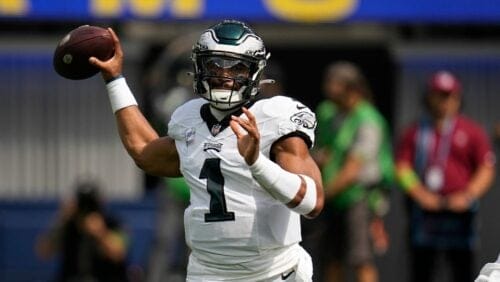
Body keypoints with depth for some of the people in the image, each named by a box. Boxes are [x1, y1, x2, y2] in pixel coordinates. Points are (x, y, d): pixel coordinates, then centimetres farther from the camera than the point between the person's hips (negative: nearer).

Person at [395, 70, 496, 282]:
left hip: (460, 212, -1)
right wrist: (420, 194, -9)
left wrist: (467, 196, -10)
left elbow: (486, 170, 4)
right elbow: (402, 168, 5)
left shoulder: (472, 132, 7)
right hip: (424, 212, 1)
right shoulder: (414, 132, 11)